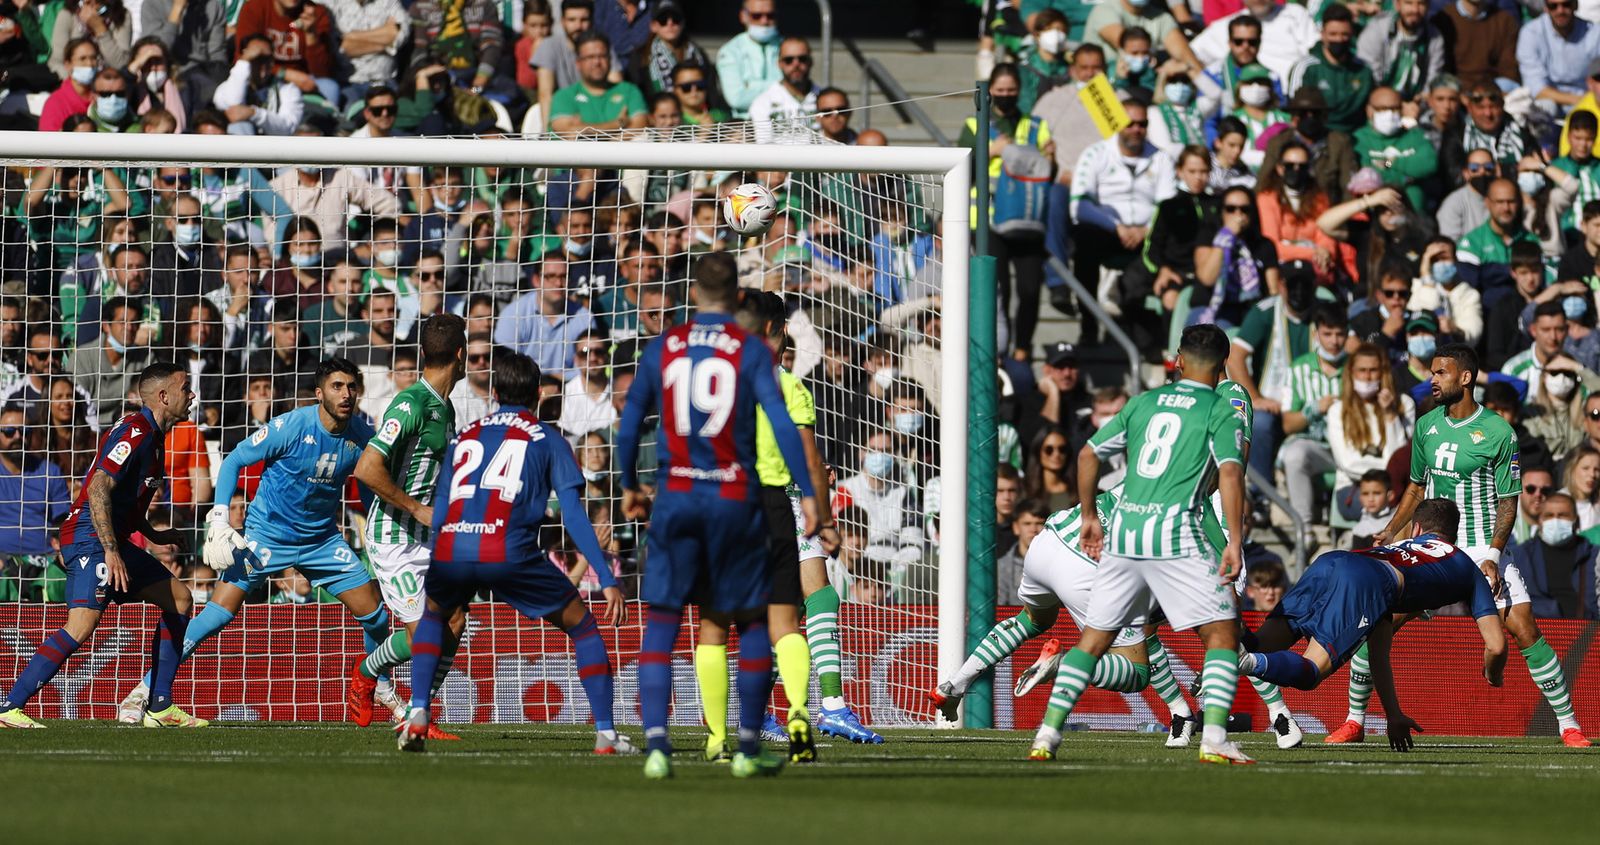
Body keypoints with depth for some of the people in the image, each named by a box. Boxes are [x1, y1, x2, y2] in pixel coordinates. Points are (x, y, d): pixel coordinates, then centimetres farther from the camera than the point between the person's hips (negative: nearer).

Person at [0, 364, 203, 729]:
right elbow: (99, 489, -24)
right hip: (90, 539, -11)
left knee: (180, 600, 13)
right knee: (83, 623, -24)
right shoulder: (136, 432, -14)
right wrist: (111, 551, -29)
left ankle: (159, 708, 13)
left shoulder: (152, 435, 17)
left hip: (113, 542, 11)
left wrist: (152, 536, 26)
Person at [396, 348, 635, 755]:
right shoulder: (547, 439, 15)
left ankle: (418, 714, 16)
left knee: (434, 615, 35)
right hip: (510, 553, -3)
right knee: (582, 625, 16)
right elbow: (573, 515, 5)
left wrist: (433, 578, 37)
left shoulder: (464, 437, 25)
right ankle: (605, 732, 7)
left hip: (450, 553, 3)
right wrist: (608, 580, 4)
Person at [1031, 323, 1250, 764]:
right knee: (1222, 632, 1)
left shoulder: (1144, 402, 17)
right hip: (1177, 537, -5)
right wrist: (1235, 541, -14)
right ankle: (1214, 738, -16)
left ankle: (1048, 733, 6)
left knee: (1092, 639, 13)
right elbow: (1230, 472, -12)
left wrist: (1090, 517, 29)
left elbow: (1088, 455, 20)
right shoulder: (1221, 412, 3)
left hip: (1122, 534, 5)